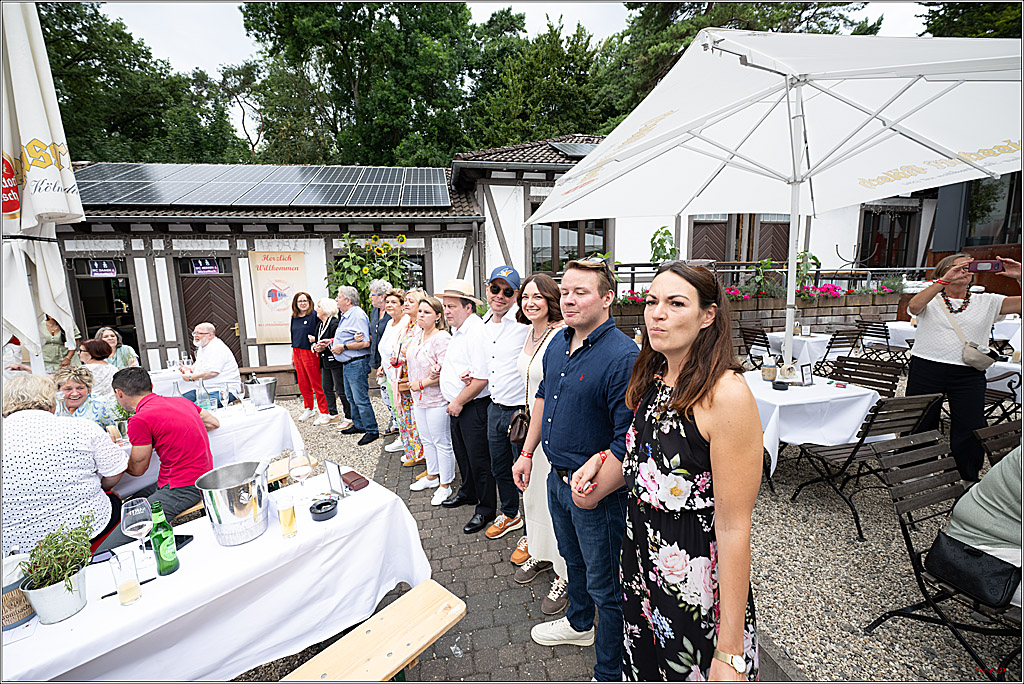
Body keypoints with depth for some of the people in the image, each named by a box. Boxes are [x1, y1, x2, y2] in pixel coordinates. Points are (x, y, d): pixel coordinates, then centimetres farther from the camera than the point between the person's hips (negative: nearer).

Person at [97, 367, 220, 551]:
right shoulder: (180, 401, 9)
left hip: (181, 490, -9)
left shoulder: (140, 420, -12)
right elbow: (214, 423, 24)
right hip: (201, 479, 9)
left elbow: (136, 469, 3)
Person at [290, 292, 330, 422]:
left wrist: (315, 338, -24)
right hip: (297, 352, 7)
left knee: (316, 384, -4)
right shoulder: (294, 318, 13)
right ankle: (308, 409, 29)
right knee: (303, 383, 14)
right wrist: (293, 355, 21)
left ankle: (325, 413, 3)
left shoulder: (314, 315, -8)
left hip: (310, 352, -7)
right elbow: (293, 337, 20)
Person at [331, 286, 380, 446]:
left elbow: (365, 343, -26)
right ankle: (359, 425, 32)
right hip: (346, 364, 11)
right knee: (351, 397, 19)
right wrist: (334, 342, 11)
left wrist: (343, 347, -19)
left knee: (361, 399, -6)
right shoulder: (345, 316, 15)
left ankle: (372, 431, 4)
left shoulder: (358, 315, -17)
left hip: (356, 364, -11)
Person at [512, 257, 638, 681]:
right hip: (558, 477, 8)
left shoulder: (623, 356, -24)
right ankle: (579, 624, 57)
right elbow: (543, 396, 13)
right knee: (573, 558, 30)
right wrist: (527, 453, 13)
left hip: (598, 491, -8)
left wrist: (595, 492, -24)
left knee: (604, 584, 13)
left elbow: (628, 439, -25)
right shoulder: (558, 343, 1)